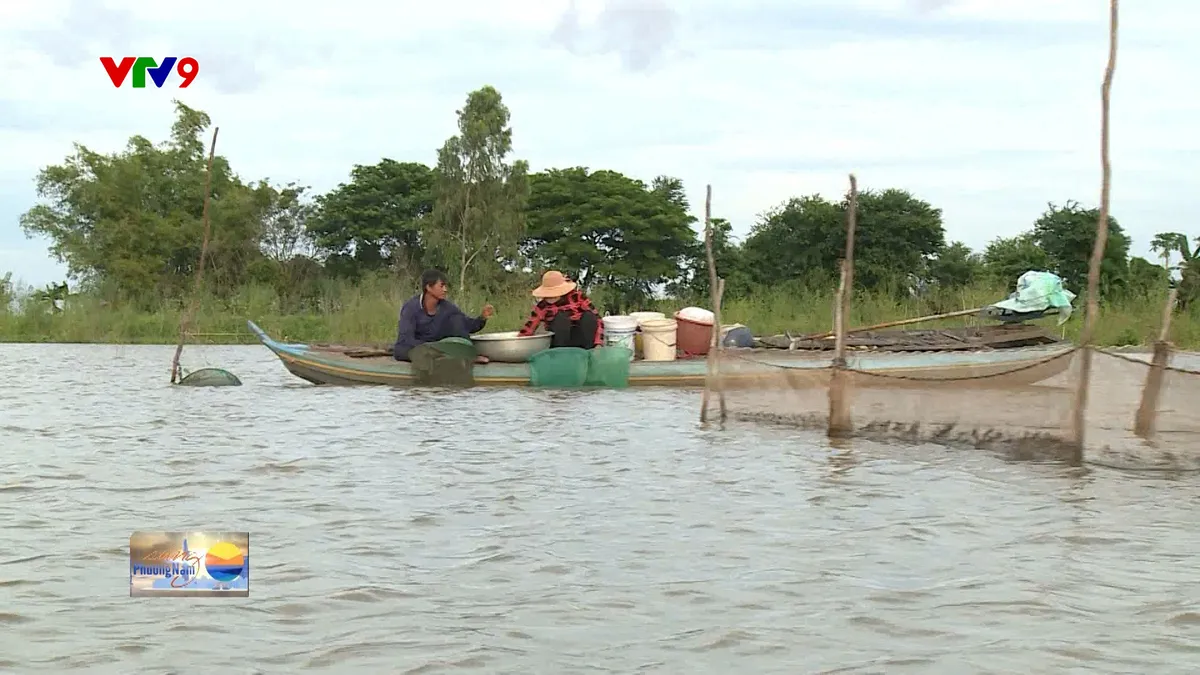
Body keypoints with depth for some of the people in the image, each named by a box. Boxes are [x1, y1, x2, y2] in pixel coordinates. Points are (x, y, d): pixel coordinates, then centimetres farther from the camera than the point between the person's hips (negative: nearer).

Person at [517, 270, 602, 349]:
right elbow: (528, 329, -7)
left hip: (581, 338, 1)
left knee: (588, 316, -25)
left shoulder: (577, 297, -10)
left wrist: (598, 344, -23)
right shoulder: (542, 306, -8)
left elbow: (596, 319, -13)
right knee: (561, 317, -26)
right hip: (559, 340, -1)